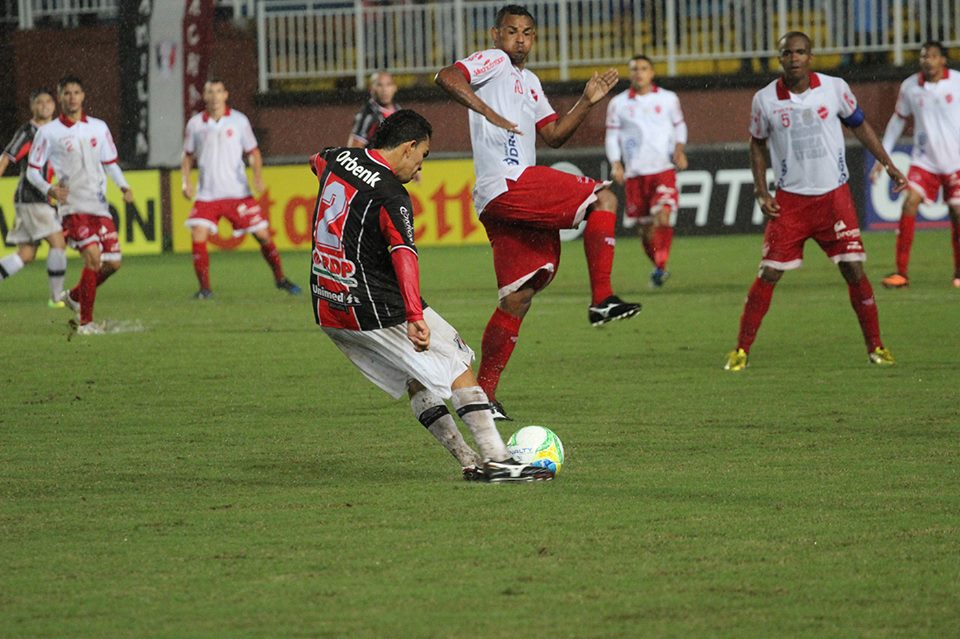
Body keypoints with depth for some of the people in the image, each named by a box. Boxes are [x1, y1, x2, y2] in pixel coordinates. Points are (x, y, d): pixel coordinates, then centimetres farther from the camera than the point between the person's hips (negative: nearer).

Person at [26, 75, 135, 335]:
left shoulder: (98, 127, 10)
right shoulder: (48, 132, -2)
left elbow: (110, 163, 19)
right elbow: (32, 170, 2)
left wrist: (123, 186, 1)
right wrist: (50, 189, -17)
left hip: (99, 205, 5)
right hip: (72, 206, -5)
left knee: (113, 262, 2)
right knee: (92, 256, -22)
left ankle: (75, 296, 29)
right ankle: (85, 322, -13)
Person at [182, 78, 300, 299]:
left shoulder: (239, 121, 0)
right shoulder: (195, 124, 3)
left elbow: (253, 152, 6)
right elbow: (188, 156, 14)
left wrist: (258, 175, -11)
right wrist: (186, 182, 0)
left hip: (238, 192, -1)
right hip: (207, 195, 1)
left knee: (262, 233, 0)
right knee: (198, 236, -15)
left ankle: (280, 279, 19)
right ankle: (204, 287, -3)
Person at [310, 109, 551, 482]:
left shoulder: (338, 159, 8)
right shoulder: (391, 196, -17)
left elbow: (317, 161, 35)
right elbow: (404, 254, -32)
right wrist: (415, 317, -43)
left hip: (327, 309, 8)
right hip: (374, 307, -8)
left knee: (415, 379, 17)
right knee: (457, 367, 1)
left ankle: (469, 461, 15)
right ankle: (497, 460, -5)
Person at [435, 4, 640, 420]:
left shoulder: (529, 82, 28)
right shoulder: (493, 62, 1)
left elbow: (553, 134, 28)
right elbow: (447, 77, -17)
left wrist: (587, 102, 16)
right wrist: (489, 112, -28)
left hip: (520, 194, 9)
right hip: (508, 185, -9)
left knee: (518, 297, 7)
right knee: (603, 198, -11)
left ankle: (484, 390, 9)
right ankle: (602, 299, -15)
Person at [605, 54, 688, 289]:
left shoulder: (668, 99, 6)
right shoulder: (618, 103, 6)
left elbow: (679, 126, 17)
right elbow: (612, 136, 9)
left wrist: (679, 149, -1)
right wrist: (616, 164, -5)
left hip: (663, 169, -2)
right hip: (634, 173, 2)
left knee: (662, 216, -23)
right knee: (645, 227, 6)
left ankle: (660, 267, -24)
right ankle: (659, 267, 25)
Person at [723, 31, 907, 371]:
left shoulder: (834, 88, -4)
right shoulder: (765, 99, -4)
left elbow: (859, 126, 11)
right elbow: (757, 144, 10)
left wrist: (888, 164, 8)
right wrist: (761, 193, 2)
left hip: (834, 195, 0)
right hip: (789, 200, 0)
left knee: (854, 270, -4)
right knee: (768, 275, -5)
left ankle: (875, 346, 9)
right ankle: (741, 350, 4)